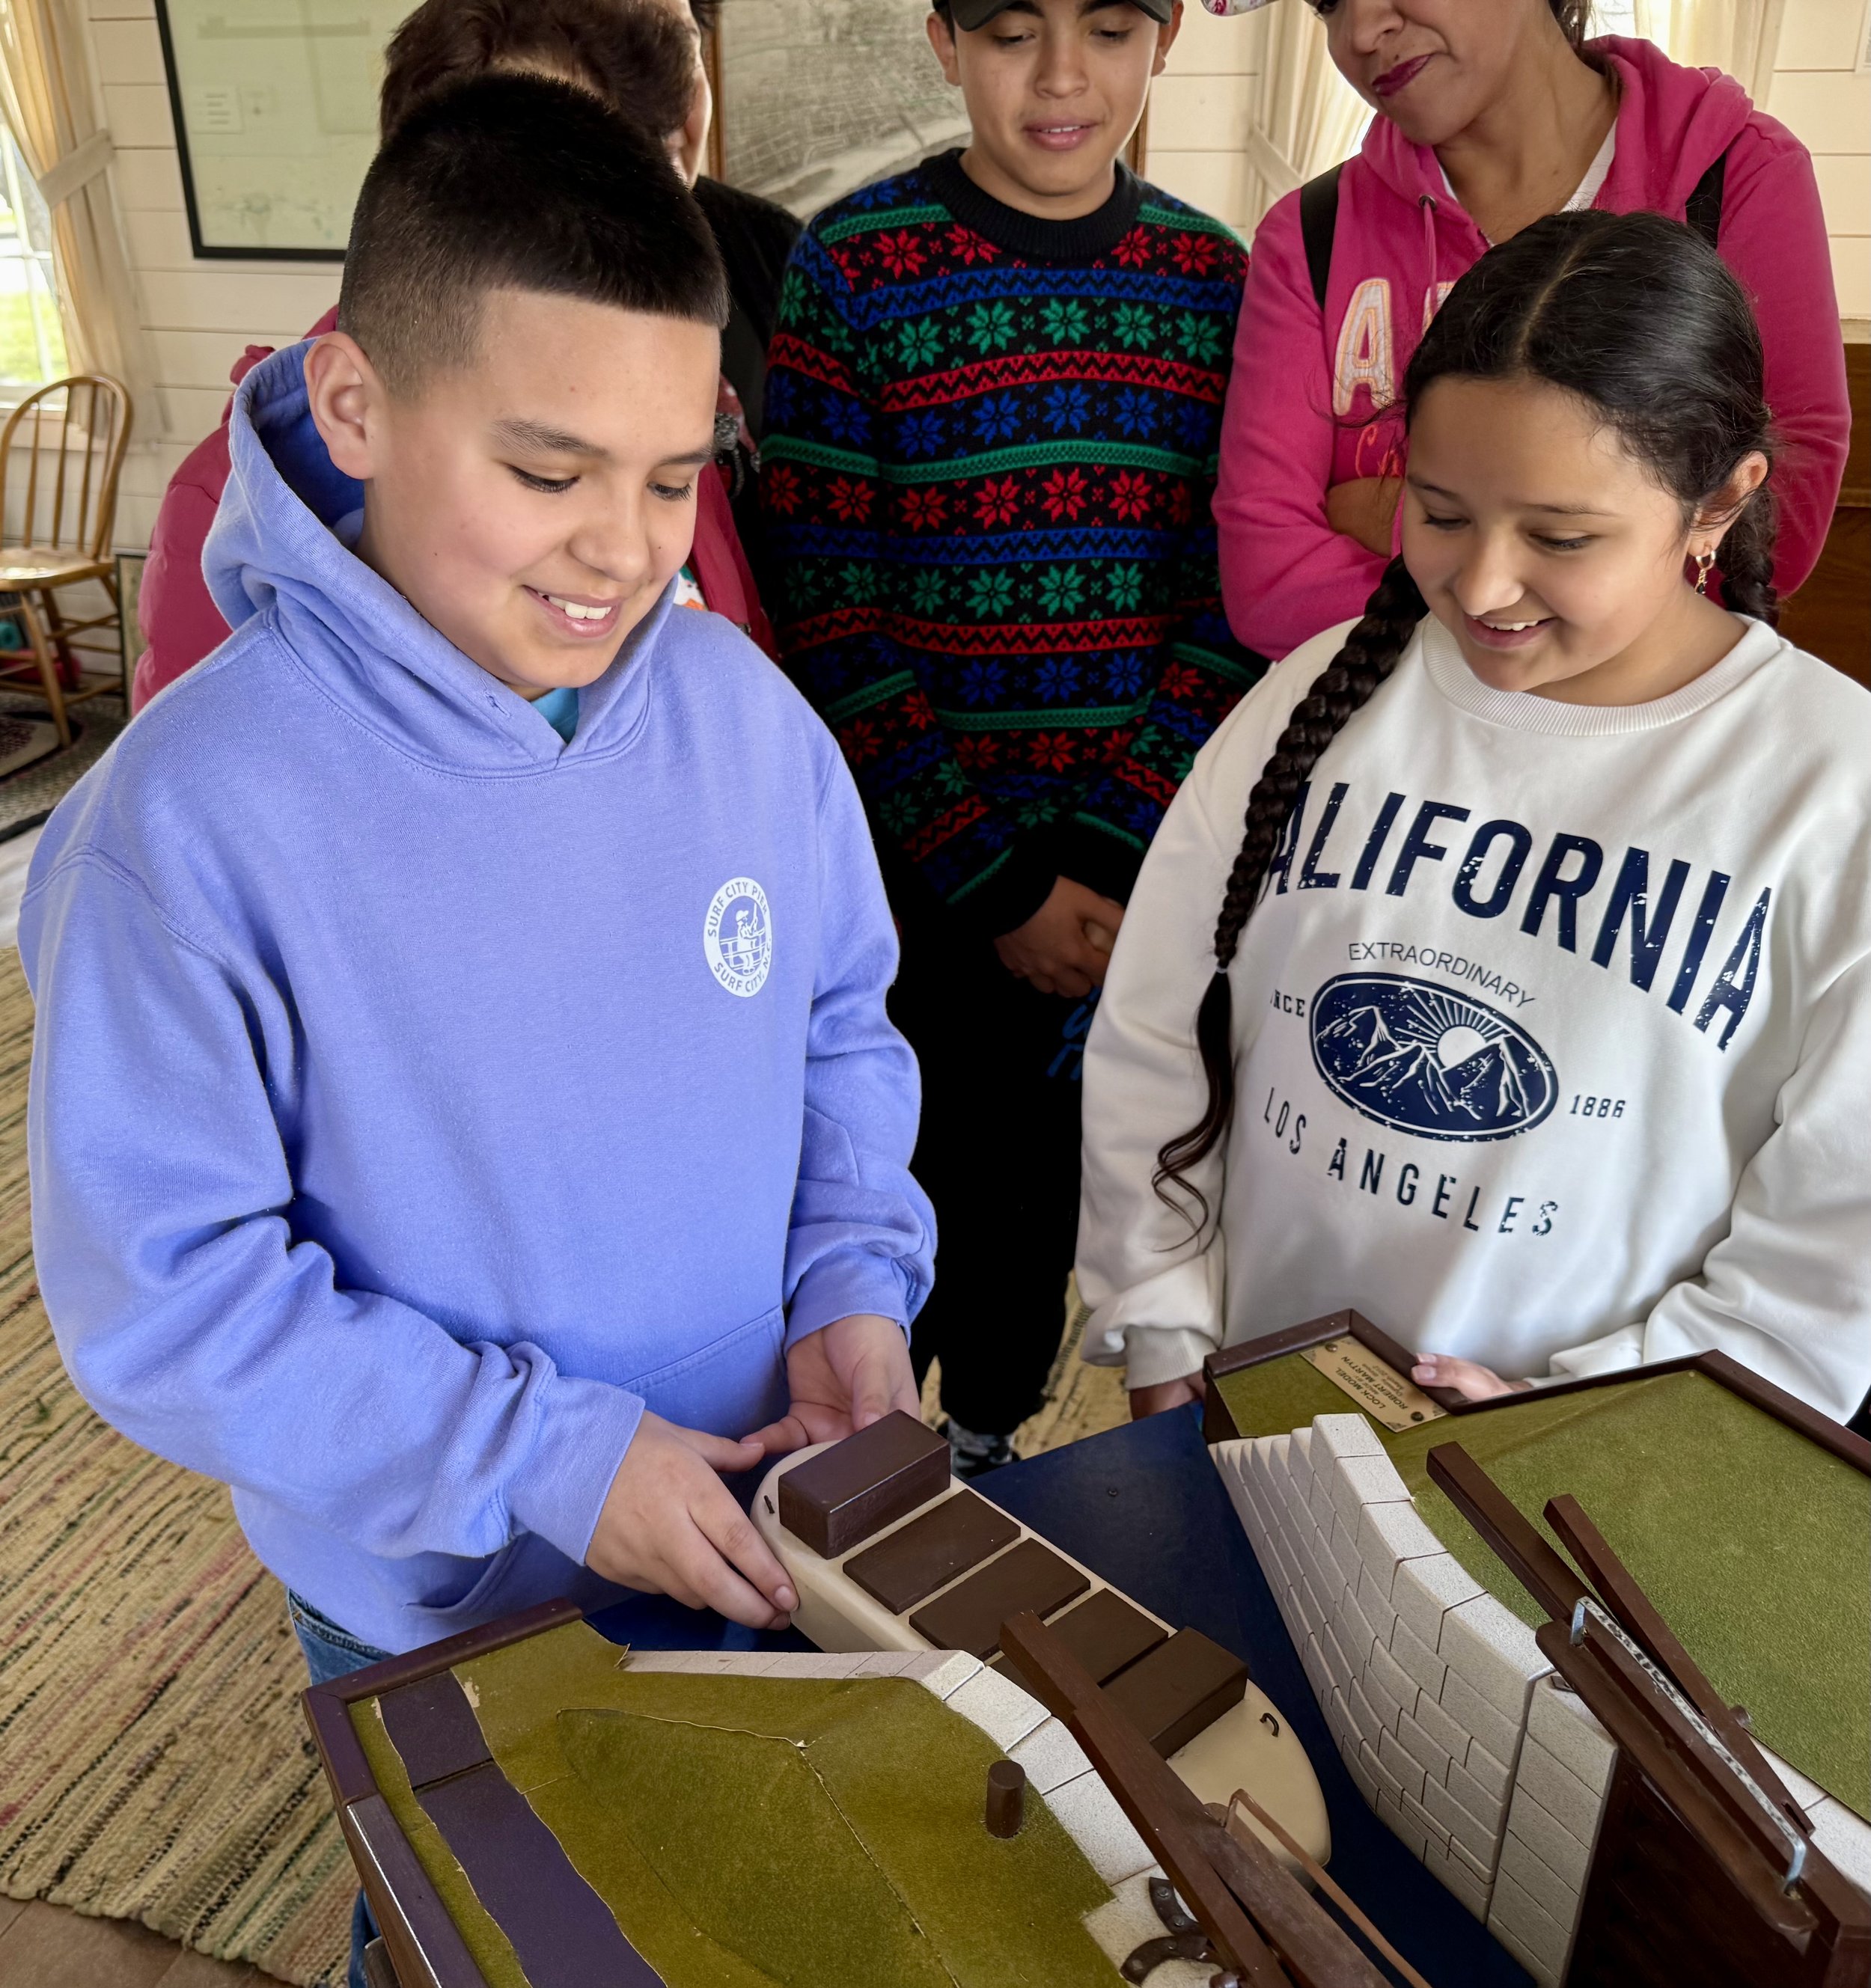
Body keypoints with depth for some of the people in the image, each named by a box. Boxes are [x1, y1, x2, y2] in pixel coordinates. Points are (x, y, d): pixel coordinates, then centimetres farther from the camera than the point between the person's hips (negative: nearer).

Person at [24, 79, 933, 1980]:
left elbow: (843, 1030, 1)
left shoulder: (745, 710, -13)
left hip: (766, 1536, 4)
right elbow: (158, 1298, -21)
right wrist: (543, 1457, -23)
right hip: (443, 1616, -3)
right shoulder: (194, 808, -26)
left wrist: (855, 1283, -14)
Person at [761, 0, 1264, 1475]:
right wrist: (998, 882, -14)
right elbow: (830, 617, -11)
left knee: (1051, 1183, 18)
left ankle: (991, 1435, 44)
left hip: (1132, 883, 3)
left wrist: (1113, 854, -12)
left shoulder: (1215, 277, 3)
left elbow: (1232, 598, 0)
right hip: (917, 871, -3)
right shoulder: (852, 266, -7)